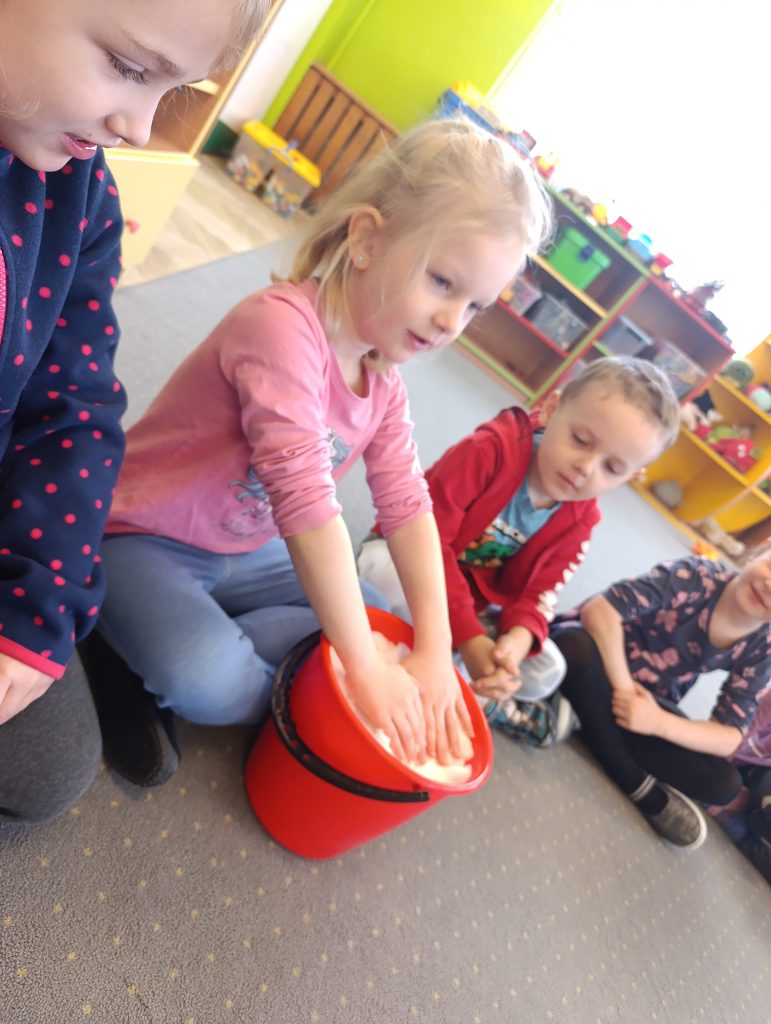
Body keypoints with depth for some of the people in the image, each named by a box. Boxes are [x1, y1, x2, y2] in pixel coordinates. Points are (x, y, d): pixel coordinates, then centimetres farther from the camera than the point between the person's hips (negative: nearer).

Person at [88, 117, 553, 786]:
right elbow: (304, 499, -35)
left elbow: (407, 503, -6)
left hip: (246, 554, 8)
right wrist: (365, 667, -31)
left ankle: (166, 657, -1)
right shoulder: (284, 323, -27)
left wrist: (435, 652, -13)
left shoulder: (384, 374, 0)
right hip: (144, 541, -8)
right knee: (210, 683, -35)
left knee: (389, 632, 6)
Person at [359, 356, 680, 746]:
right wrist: (469, 639, -38)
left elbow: (535, 593, -11)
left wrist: (519, 638, -36)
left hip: (476, 602, 4)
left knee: (547, 672, -7)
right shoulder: (490, 450, -30)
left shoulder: (579, 520, -11)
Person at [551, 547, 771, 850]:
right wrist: (622, 686, -32)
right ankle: (640, 790, -20)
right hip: (599, 657, -2)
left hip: (647, 700, 3)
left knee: (725, 785, -14)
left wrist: (657, 722, -29)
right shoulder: (697, 575, -25)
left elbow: (730, 738, -13)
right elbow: (599, 609, -34)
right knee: (576, 647, -40)